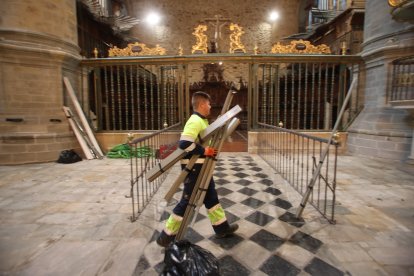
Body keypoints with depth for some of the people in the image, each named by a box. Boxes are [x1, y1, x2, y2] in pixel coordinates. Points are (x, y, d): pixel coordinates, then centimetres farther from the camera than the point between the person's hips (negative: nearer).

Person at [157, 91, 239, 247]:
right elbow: (184, 143, -31)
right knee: (188, 201, 1)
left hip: (201, 167, 10)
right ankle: (167, 236, 19)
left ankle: (222, 228, 35)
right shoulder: (195, 121, -20)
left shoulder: (201, 120, 13)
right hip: (194, 167, -10)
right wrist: (204, 151, -23)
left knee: (211, 196, 18)